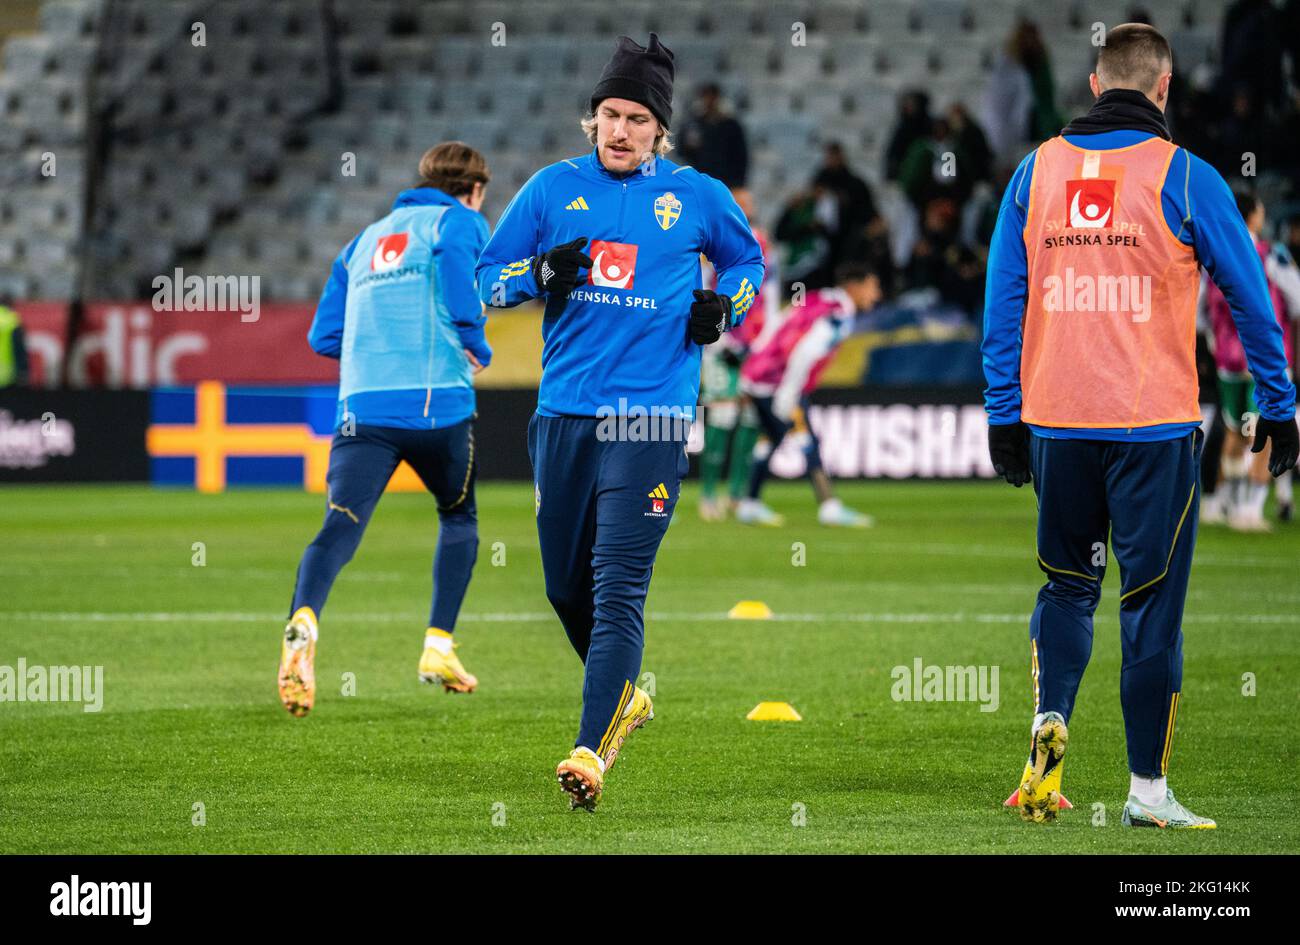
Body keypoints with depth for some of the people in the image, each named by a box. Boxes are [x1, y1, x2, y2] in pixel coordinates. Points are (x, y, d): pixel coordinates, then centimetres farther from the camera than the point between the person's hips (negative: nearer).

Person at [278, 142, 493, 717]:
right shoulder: (459, 223, 8)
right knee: (458, 516, 22)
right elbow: (463, 299, -9)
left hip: (362, 406, 3)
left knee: (340, 527, -15)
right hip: (437, 401, -3)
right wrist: (478, 353, 10)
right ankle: (438, 646, 13)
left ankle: (304, 620, -43)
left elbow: (324, 335, 22)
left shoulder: (367, 239, 27)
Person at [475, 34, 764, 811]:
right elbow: (487, 277, 12)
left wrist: (723, 306, 2)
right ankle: (625, 695, 38)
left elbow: (748, 258, 22)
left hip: (651, 417, -3)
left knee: (618, 590, -13)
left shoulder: (695, 195, 5)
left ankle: (593, 749, -17)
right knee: (566, 586, 13)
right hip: (564, 413, 3)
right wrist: (541, 272, -8)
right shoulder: (556, 188, 8)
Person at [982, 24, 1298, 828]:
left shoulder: (1036, 172, 5)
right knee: (1152, 603, 3)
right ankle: (1148, 790, 5)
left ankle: (1050, 718, -4)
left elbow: (1003, 303, 7)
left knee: (1067, 586, 19)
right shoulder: (1185, 179, -5)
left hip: (1055, 424, 3)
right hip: (1155, 428, -3)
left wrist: (1003, 416, 12)